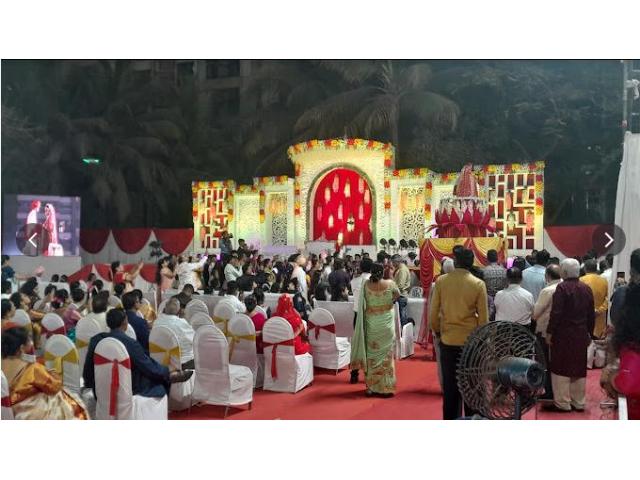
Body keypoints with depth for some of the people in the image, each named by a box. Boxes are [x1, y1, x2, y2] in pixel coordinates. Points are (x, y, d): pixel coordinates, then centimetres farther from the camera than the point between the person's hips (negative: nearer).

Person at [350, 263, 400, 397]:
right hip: (386, 323, -1)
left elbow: (362, 304, 3)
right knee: (386, 355, 7)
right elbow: (397, 295, 9)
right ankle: (386, 388, 10)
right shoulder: (390, 284, -10)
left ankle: (371, 387, 16)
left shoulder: (366, 284, -9)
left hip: (371, 324, 1)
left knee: (371, 355, 11)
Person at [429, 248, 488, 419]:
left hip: (448, 340, 1)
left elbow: (433, 313, -2)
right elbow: (483, 317, -5)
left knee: (450, 385, 11)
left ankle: (450, 419, 19)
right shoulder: (478, 284, -9)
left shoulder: (441, 281, -5)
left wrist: (437, 331, 15)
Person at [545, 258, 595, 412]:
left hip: (563, 334, -6)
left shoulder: (562, 288, -14)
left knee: (561, 368, 2)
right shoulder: (586, 289, 5)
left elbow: (556, 313, -18)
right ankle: (578, 402, 21)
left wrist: (549, 333, -11)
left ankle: (562, 403, 4)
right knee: (579, 368, 13)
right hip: (581, 335, 6)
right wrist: (589, 333, 19)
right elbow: (591, 314, 11)